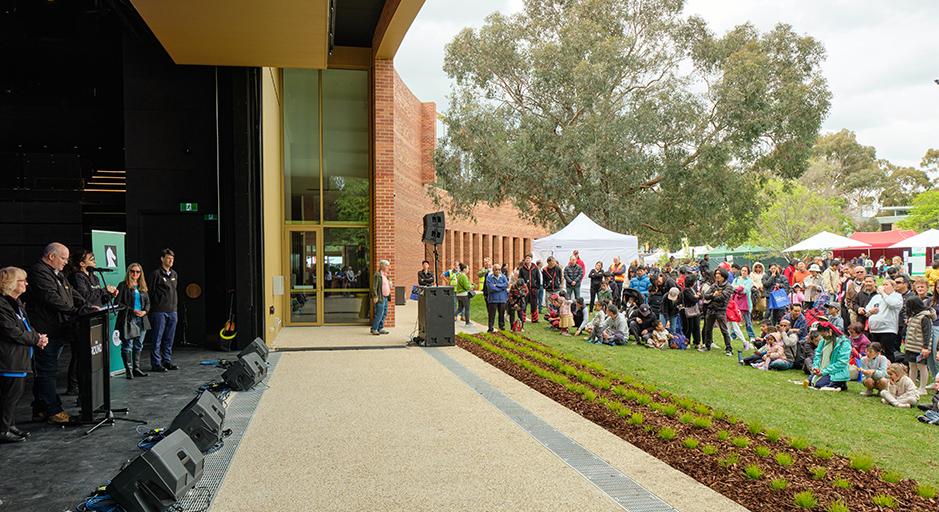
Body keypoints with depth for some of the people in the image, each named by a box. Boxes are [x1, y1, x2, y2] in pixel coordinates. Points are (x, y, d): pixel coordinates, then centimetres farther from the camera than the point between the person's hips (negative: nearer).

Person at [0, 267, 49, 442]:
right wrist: (36, 340, -12)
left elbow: (26, 326, 21)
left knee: (14, 394, 16)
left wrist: (37, 336, 1)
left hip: (19, 358, 10)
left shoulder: (16, 303, 15)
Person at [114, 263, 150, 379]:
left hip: (141, 319, 6)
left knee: (138, 345, 9)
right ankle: (128, 370, 1)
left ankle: (136, 368, 17)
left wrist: (145, 311, -4)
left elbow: (147, 302, 16)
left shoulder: (142, 286, 15)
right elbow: (118, 302, -8)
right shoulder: (123, 285, -2)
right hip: (128, 319, -6)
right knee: (127, 345, -5)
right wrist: (132, 310, -15)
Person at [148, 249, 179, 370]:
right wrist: (153, 307, -8)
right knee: (157, 339, -2)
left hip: (172, 312, 7)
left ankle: (167, 361, 19)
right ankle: (156, 364, 3)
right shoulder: (156, 274, -7)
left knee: (169, 339, 11)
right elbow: (150, 292, -7)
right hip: (159, 311, -7)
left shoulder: (174, 274, 14)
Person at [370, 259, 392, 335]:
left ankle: (380, 328, 20)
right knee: (379, 314, -8)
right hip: (380, 297, -9)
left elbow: (390, 286, 23)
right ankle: (374, 329, 0)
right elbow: (374, 287, -14)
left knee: (384, 314, 12)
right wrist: (375, 297, -19)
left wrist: (389, 279, 7)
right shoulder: (377, 275, -10)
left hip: (386, 297, 9)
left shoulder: (386, 275, 18)